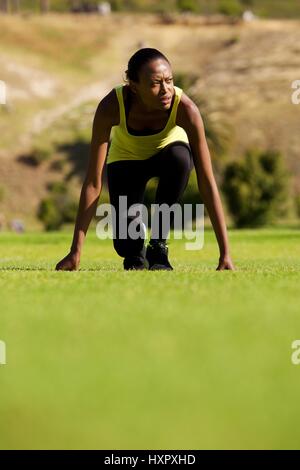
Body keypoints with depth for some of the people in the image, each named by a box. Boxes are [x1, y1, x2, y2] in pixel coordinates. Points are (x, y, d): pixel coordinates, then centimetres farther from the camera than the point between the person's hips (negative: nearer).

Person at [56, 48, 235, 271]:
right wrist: (76, 251, -36)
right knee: (126, 243, -21)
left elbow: (207, 182, -35)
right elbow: (93, 182, -34)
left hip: (168, 152, 1)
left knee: (180, 157, -37)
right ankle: (136, 253, 19)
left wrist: (225, 253, -38)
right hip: (126, 158, 0)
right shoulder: (111, 106, -36)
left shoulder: (185, 108, -36)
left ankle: (158, 246, -18)